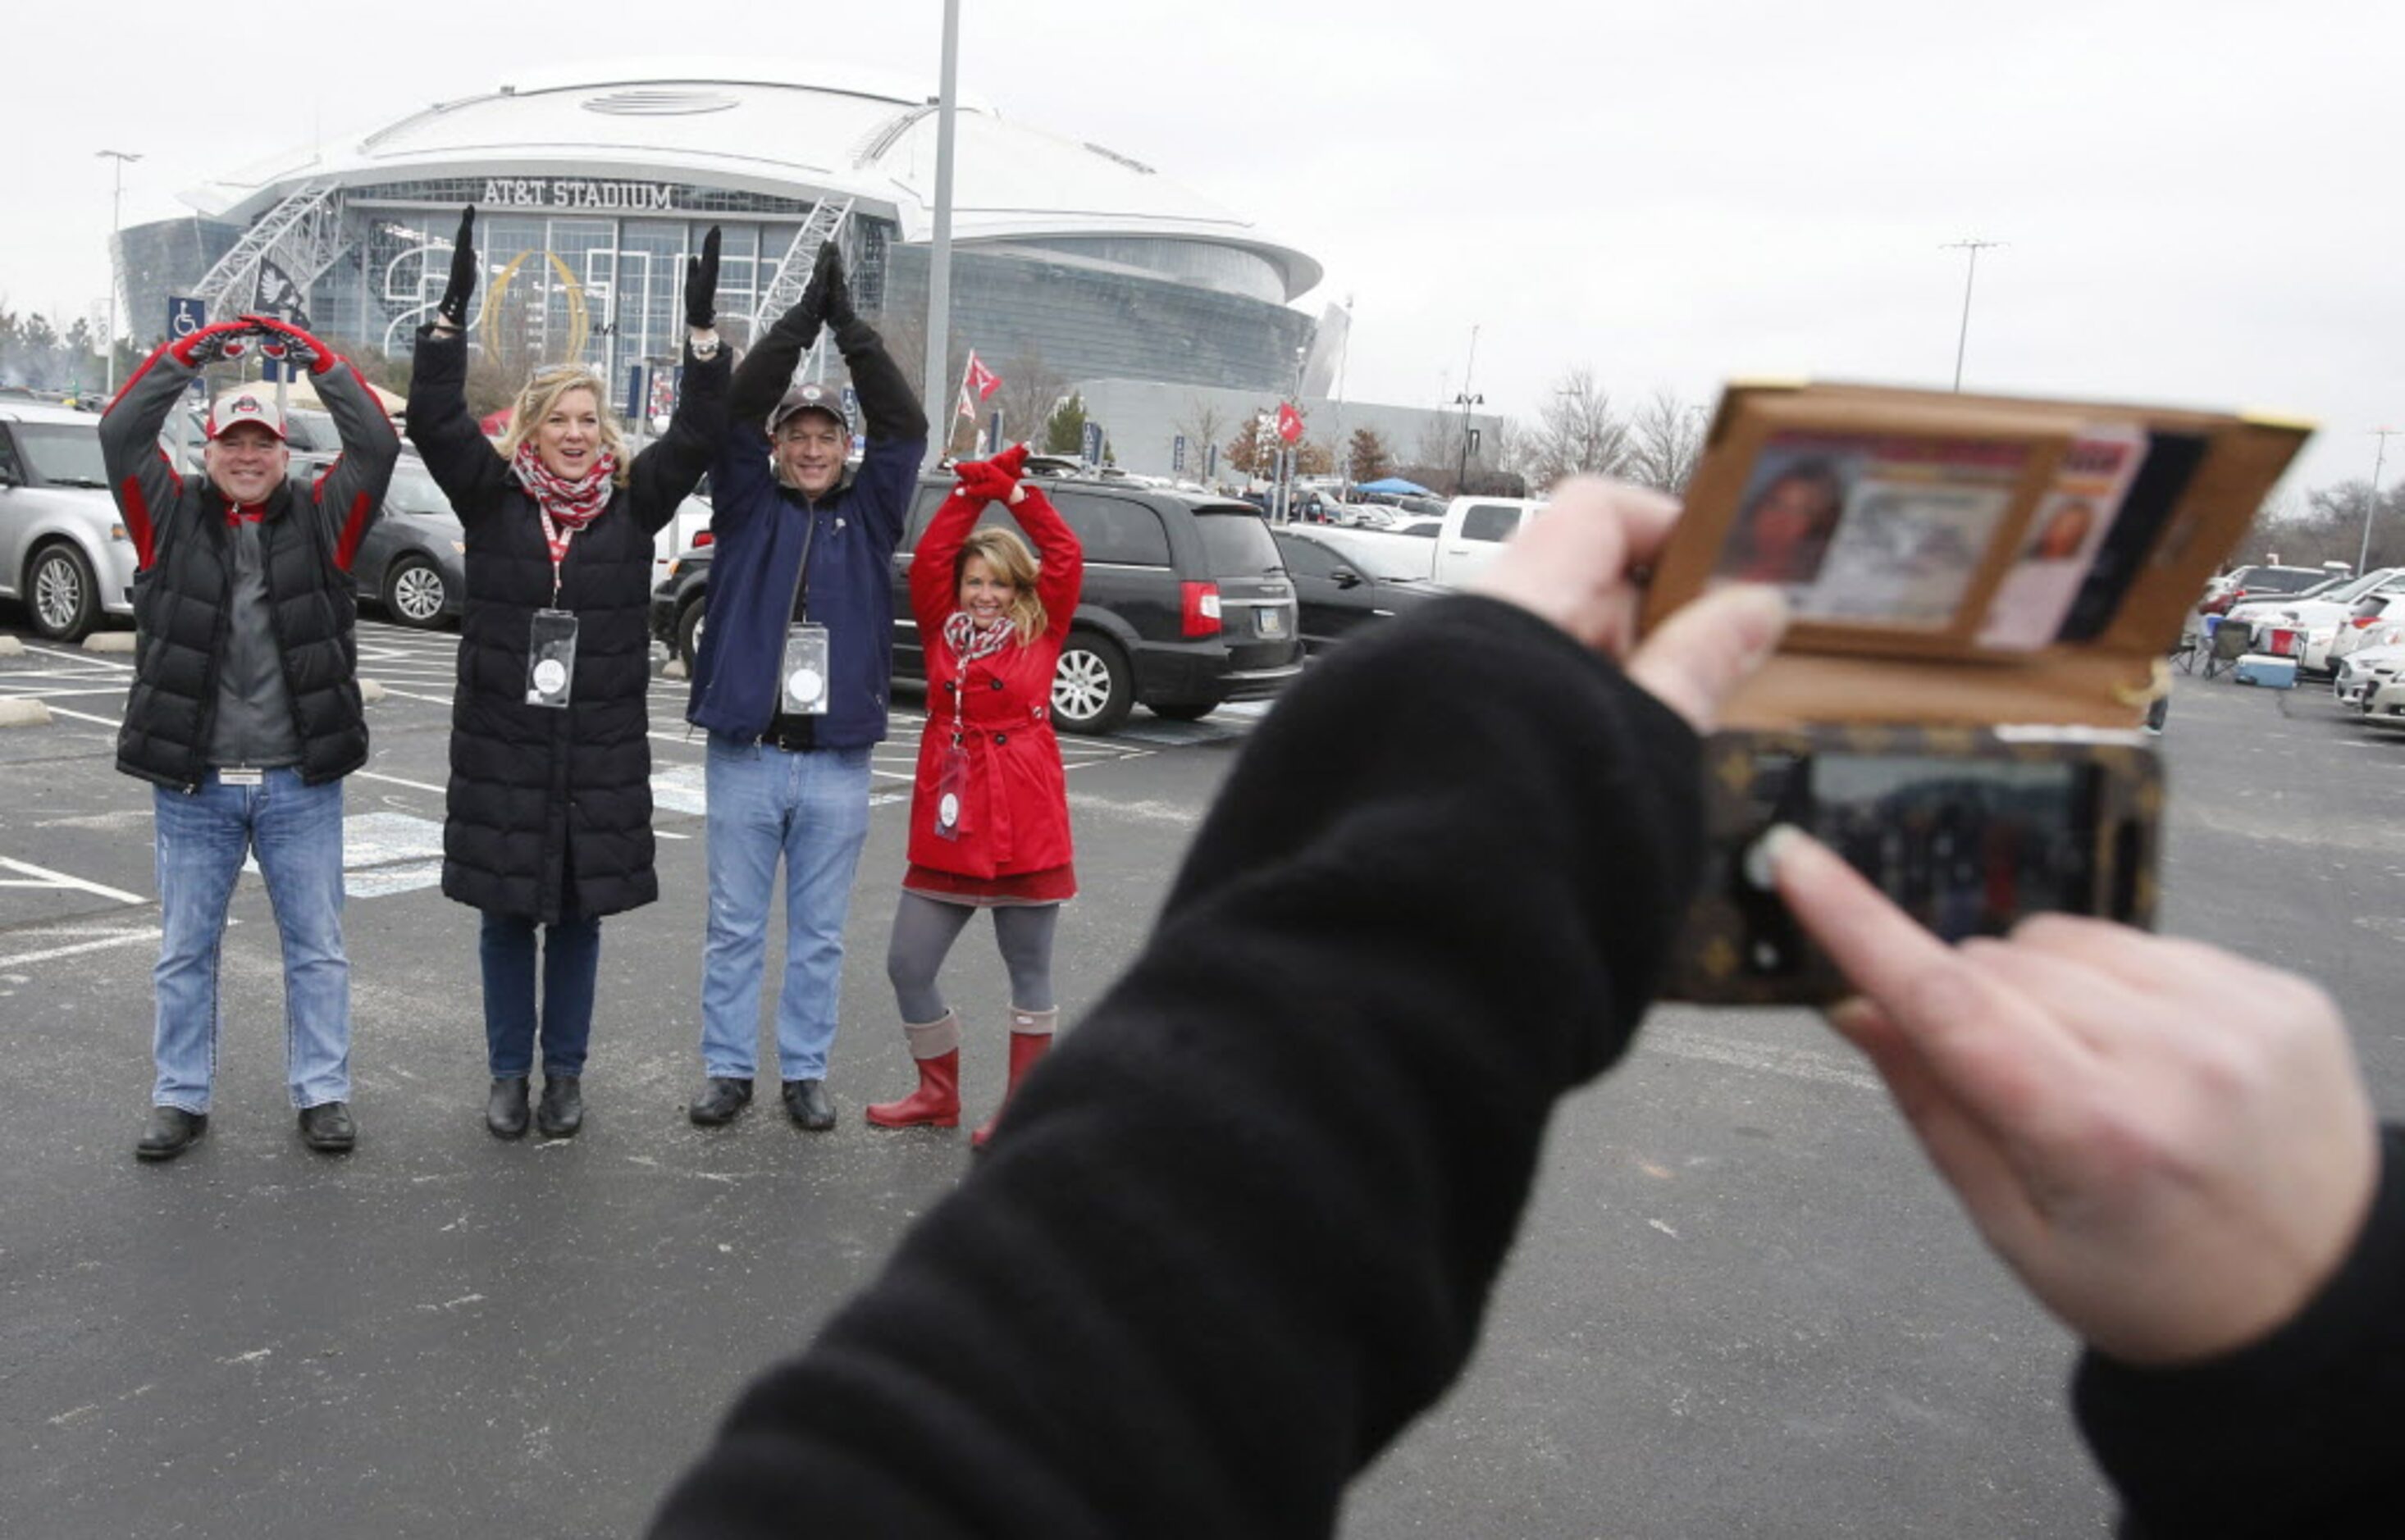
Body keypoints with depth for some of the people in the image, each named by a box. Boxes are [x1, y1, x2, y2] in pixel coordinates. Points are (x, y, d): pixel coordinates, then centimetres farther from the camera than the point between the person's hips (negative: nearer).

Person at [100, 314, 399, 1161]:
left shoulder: (321, 521, 3)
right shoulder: (172, 520, 4)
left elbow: (376, 445, -5)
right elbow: (121, 434, -5)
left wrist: (314, 357, -6)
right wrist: (190, 352, -6)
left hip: (302, 782, 0)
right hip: (191, 782, 1)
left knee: (317, 947, 7)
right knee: (185, 950, 11)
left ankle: (323, 1093, 18)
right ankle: (180, 1098, 23)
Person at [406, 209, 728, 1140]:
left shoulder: (632, 504, 2)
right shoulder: (493, 497, 0)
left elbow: (697, 436, -6)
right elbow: (433, 419, -10)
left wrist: (702, 331, -15)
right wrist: (453, 313, -18)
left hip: (601, 748, 1)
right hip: (500, 742, 0)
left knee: (579, 914, 10)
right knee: (506, 914, 9)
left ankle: (566, 1073, 24)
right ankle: (509, 1074, 23)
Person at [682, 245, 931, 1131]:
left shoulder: (869, 514, 8)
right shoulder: (747, 507, 6)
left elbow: (904, 426, -2)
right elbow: (735, 410, -5)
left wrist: (848, 323, -5)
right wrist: (804, 314, -9)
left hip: (837, 764, 1)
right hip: (744, 756, 0)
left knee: (819, 934, 10)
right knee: (735, 927, 8)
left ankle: (806, 1072, 21)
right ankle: (728, 1069, 20)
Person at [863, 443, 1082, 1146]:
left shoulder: (1041, 633, 3)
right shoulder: (942, 631, 9)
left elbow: (1065, 558, -6)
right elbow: (930, 558, -1)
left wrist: (1013, 491, -6)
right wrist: (972, 491, -5)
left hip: (1026, 829, -3)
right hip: (948, 830, 3)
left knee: (1029, 973, 7)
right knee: (908, 966, 6)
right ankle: (938, 1094, 26)